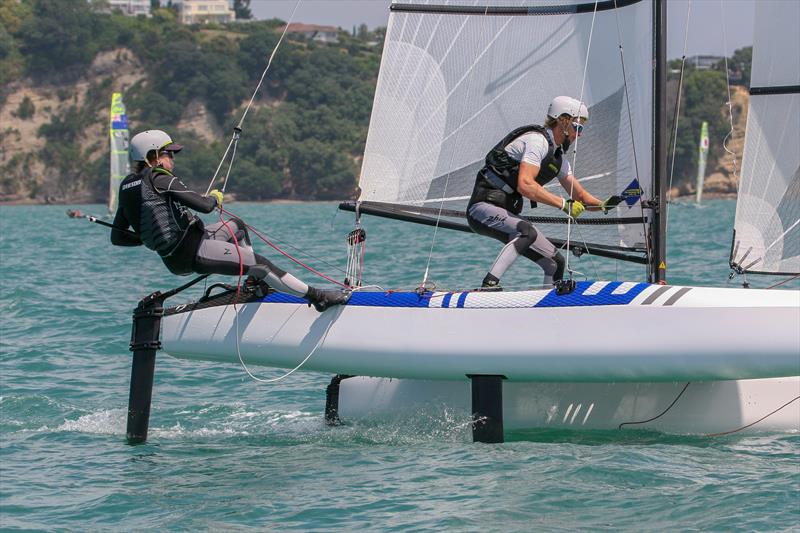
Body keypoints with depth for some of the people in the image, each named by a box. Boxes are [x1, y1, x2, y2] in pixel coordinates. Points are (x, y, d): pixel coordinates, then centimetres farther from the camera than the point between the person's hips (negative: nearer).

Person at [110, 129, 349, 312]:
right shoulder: (159, 179, -16)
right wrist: (215, 197, 3)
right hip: (192, 252, -10)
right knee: (260, 263, -7)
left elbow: (117, 237, 13)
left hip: (173, 258, 10)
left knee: (237, 226, 29)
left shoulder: (127, 186, 10)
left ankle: (255, 282, 30)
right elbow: (205, 206, -21)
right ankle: (316, 297, -8)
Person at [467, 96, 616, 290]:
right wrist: (563, 204, -26)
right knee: (528, 232, -38)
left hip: (507, 214, 10)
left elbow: (579, 195, 21)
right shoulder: (537, 140, -14)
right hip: (485, 206, -10)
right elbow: (525, 185, -27)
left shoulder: (558, 157, 16)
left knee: (556, 263, 6)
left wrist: (603, 205, 3)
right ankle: (489, 285, -42)